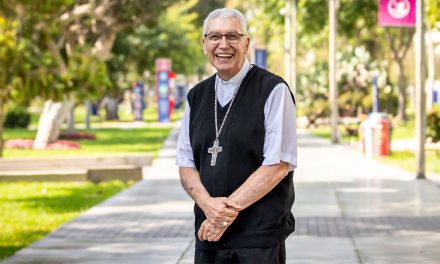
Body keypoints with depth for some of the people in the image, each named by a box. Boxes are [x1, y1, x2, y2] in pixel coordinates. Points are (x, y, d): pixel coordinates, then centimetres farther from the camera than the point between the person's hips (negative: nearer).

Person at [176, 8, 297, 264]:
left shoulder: (273, 90, -6)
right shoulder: (197, 96, 12)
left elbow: (278, 164, -11)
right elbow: (186, 164, 10)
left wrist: (228, 209, -14)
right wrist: (208, 204, -9)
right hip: (209, 233, 5)